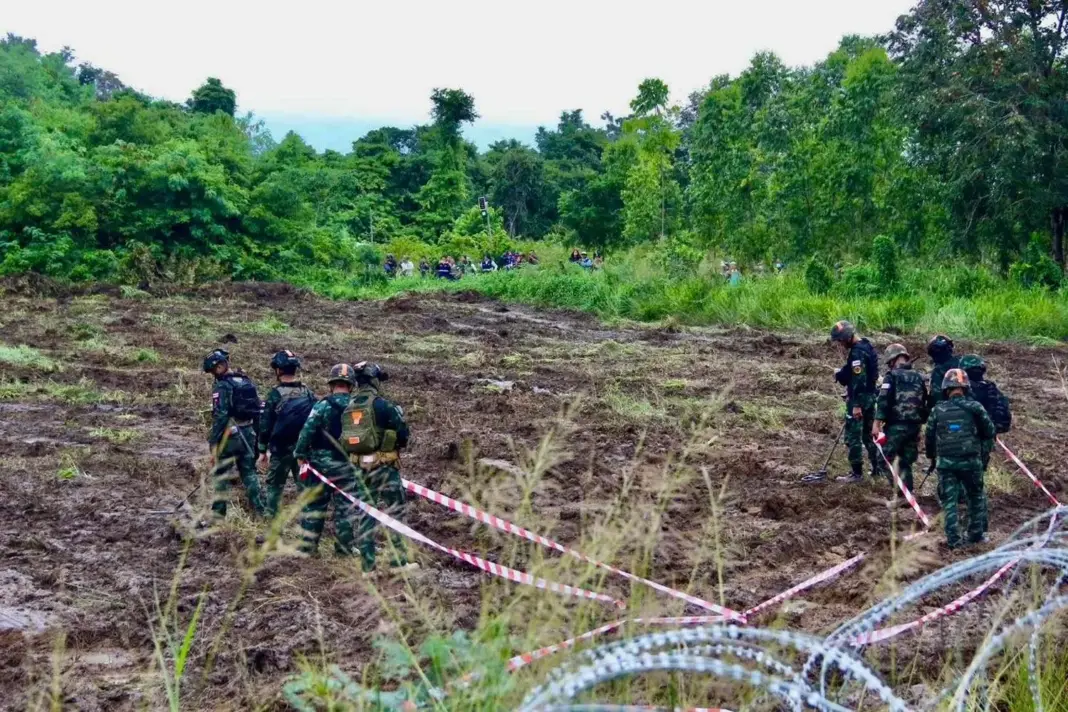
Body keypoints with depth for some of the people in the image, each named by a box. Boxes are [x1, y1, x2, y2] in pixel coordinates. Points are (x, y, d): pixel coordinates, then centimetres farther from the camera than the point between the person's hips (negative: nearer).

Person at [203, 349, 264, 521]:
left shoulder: (222, 386, -13)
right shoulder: (248, 382, 11)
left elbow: (220, 416, -19)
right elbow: (258, 411, 14)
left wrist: (213, 442, -17)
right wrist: (256, 436, 19)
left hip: (229, 435, -7)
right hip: (249, 434, 7)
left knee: (221, 474, 3)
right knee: (249, 471, 14)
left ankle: (218, 514, 5)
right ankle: (258, 509, 13)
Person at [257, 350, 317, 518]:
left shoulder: (276, 394, -11)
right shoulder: (308, 393, 2)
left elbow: (266, 424, -8)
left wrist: (262, 450, 0)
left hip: (281, 448, -3)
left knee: (275, 485, 10)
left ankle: (269, 517, 12)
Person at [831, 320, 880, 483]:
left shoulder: (857, 353, -21)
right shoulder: (866, 346, 10)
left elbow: (859, 380, -25)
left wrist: (856, 405, -24)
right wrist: (841, 373, 5)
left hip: (859, 398, -10)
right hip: (870, 396, 10)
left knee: (853, 436, -2)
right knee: (868, 432, 19)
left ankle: (857, 473, 3)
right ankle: (878, 467, 26)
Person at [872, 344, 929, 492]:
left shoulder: (892, 376, -4)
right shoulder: (919, 378, 13)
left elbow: (883, 401, -13)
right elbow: (926, 403, 15)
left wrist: (877, 424, -14)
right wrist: (922, 421, 22)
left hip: (896, 425, -6)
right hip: (915, 426, 6)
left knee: (884, 458, 1)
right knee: (906, 462, 14)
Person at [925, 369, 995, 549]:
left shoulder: (938, 410, 0)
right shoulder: (974, 407, -4)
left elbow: (929, 437, 6)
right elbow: (990, 432, 0)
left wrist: (931, 456, 24)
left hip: (945, 462, 1)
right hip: (970, 461, 0)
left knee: (949, 501, 7)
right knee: (976, 497, 18)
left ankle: (953, 539, 2)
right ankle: (975, 535, 21)